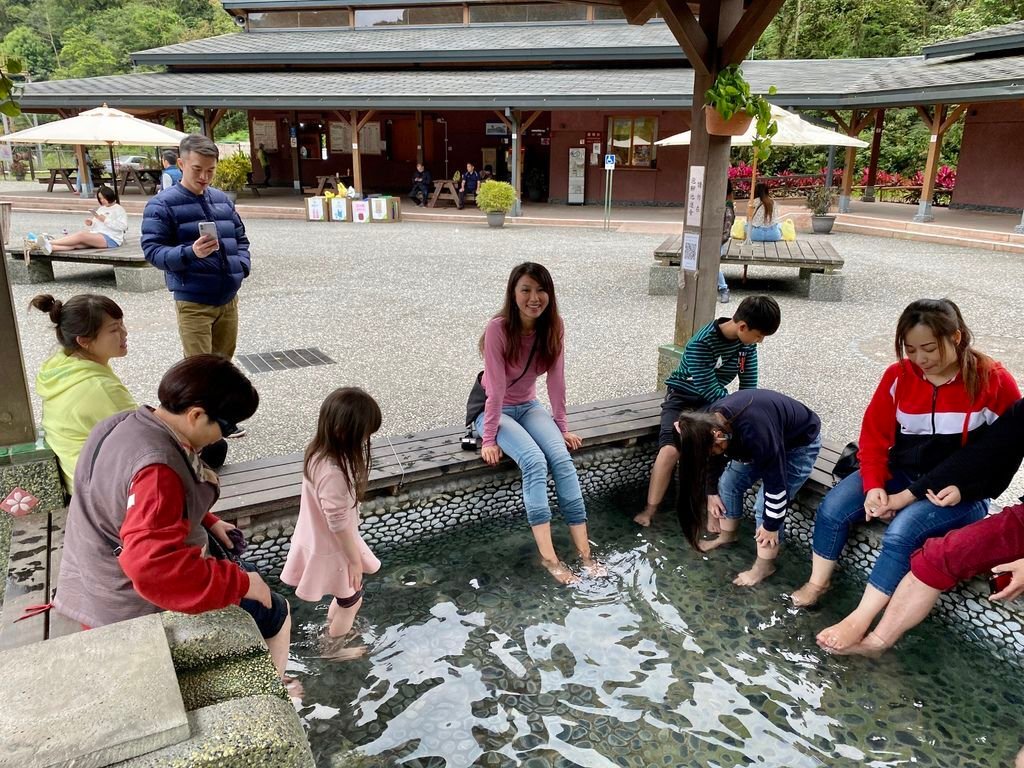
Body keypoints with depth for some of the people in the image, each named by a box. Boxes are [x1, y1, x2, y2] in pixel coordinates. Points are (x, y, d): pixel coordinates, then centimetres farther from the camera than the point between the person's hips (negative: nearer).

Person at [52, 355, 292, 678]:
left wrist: (208, 523, 8)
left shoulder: (125, 423, -3)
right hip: (140, 608, -10)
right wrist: (240, 583, -31)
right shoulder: (157, 468, -34)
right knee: (275, 612, 4)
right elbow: (154, 566, -40)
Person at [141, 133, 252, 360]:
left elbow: (240, 239, 22)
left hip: (229, 298, 6)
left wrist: (242, 266, 3)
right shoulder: (162, 204, -6)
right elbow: (152, 250, -11)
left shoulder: (222, 199, 14)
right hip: (193, 302, -6)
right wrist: (190, 252, -28)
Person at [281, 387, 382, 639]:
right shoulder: (333, 474, -38)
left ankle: (332, 629, 51)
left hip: (318, 542, 8)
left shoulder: (319, 453, -8)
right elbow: (339, 523, -27)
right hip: (332, 550, -8)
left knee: (344, 597, 29)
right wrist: (355, 559, -14)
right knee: (351, 600, 18)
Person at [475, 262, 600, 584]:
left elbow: (556, 379, -4)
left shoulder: (553, 327, -10)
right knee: (534, 460, -28)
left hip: (528, 406, 4)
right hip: (493, 410, -4)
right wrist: (489, 439, -21)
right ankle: (548, 555, -26)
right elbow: (496, 388, -24)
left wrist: (562, 426, -1)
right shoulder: (498, 328, -24)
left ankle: (584, 551, -18)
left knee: (562, 458, -20)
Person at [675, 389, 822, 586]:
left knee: (766, 506, -11)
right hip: (766, 440, 7)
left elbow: (775, 482, -31)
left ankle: (764, 566, 8)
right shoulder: (710, 421, -19)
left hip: (801, 443, -7)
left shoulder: (755, 433, -42)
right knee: (729, 482, 5)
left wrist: (771, 525, -19)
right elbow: (713, 460, 3)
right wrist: (711, 492, 11)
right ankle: (727, 535, 28)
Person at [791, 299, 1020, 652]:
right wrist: (874, 485, -14)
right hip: (901, 472, 4)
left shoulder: (994, 381, -12)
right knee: (832, 509, -15)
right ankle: (818, 582, 9)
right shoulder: (898, 375, -4)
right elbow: (875, 433, 0)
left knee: (902, 533, -29)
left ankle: (858, 622, -17)